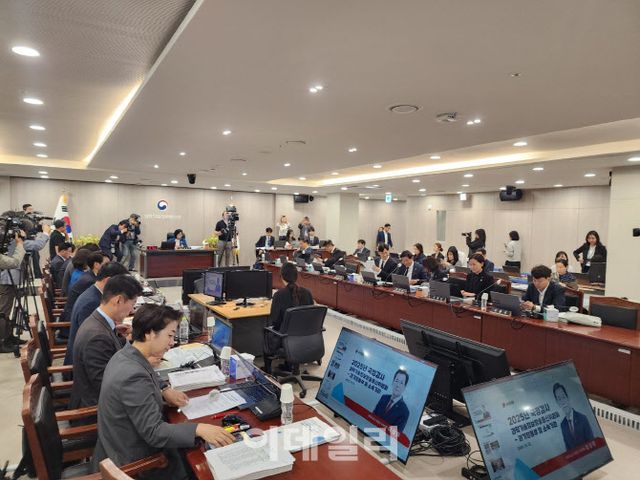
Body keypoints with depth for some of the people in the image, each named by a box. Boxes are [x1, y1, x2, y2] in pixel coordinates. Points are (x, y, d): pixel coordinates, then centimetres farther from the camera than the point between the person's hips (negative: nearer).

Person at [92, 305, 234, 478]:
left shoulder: (125, 354, -3)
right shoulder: (134, 374, -30)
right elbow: (153, 432, -28)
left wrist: (162, 393, -4)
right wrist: (199, 429, -33)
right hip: (132, 461, -8)